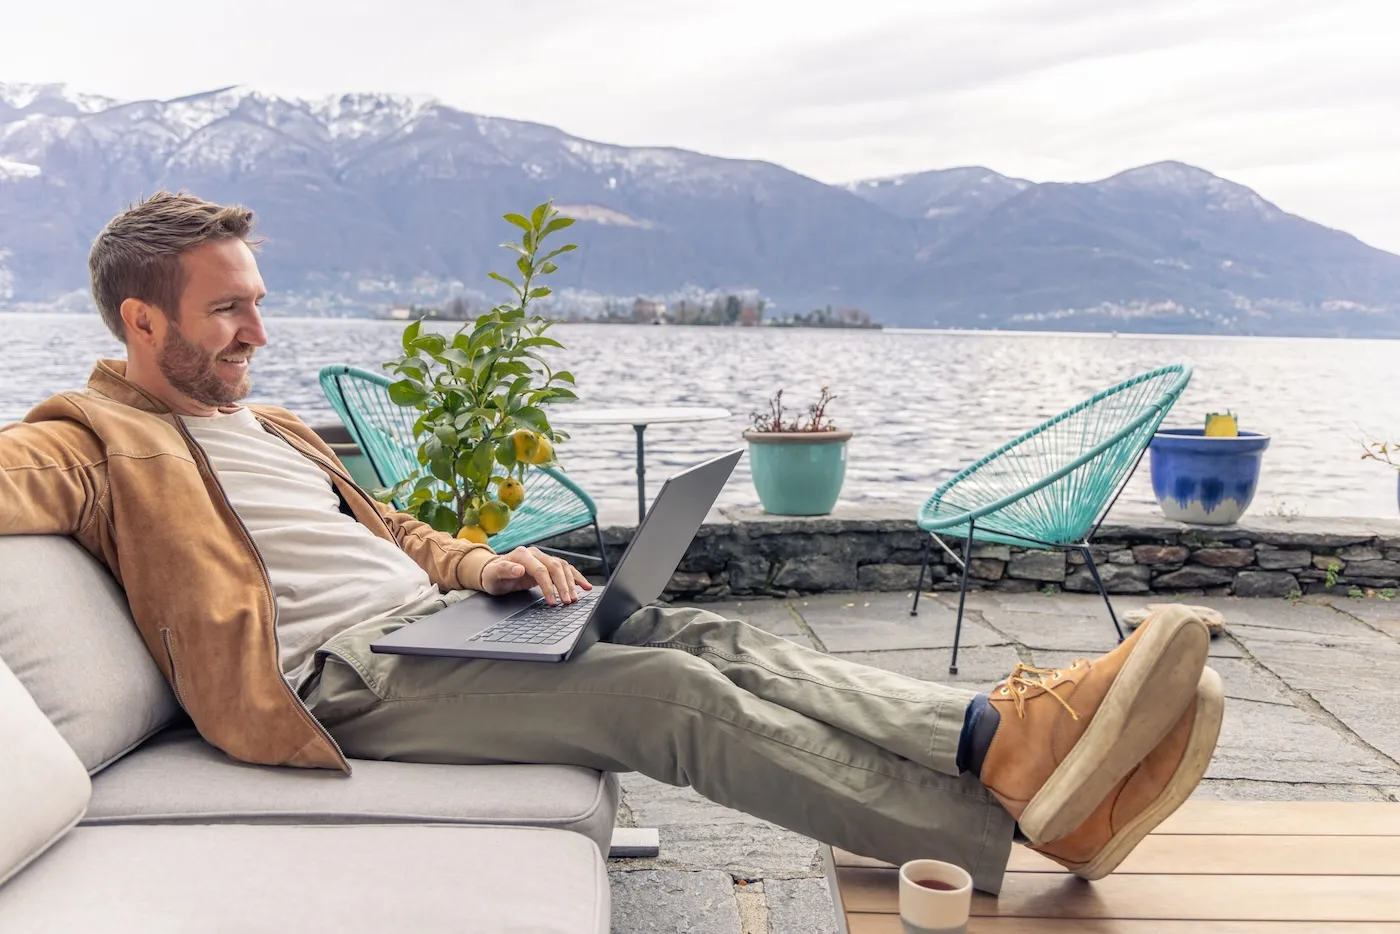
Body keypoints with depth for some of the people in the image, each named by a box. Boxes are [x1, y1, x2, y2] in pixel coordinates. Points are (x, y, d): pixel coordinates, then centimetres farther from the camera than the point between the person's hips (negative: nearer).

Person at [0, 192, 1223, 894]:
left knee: (702, 638, -15)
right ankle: (1017, 825, -25)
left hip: (439, 619, 8)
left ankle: (1009, 733, -28)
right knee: (667, 689, -25)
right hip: (344, 677, -8)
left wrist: (488, 565, 10)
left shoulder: (267, 426, 26)